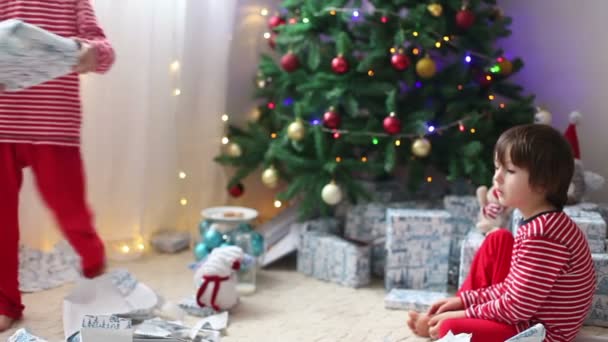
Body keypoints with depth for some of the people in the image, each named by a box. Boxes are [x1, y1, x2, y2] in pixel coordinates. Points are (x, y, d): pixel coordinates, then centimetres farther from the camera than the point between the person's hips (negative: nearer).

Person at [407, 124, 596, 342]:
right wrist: (464, 300, 3)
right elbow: (514, 288, 9)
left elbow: (517, 308, -24)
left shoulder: (542, 237, -29)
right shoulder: (540, 222, 3)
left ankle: (439, 324, 10)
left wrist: (466, 314, -13)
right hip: (526, 314, 11)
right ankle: (449, 314, 11)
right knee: (498, 240, 10)